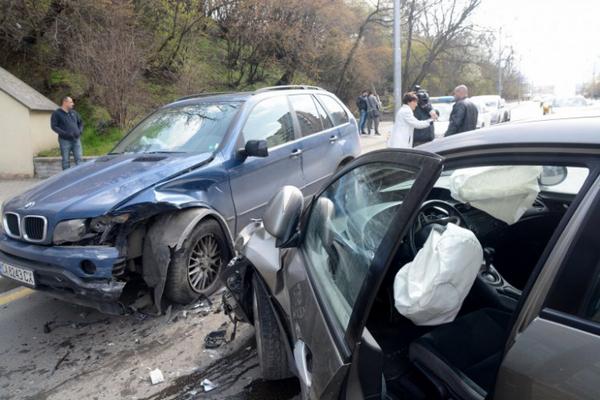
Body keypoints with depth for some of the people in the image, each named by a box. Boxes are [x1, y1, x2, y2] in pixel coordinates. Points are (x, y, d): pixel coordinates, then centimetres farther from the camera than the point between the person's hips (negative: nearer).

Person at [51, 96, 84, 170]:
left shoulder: (73, 112, 14)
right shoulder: (57, 113, -3)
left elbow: (80, 122, 24)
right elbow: (54, 126, -9)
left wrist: (80, 131, 4)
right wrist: (64, 133, -21)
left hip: (76, 139, 4)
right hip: (65, 140, -4)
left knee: (79, 159, 1)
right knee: (66, 160, 3)